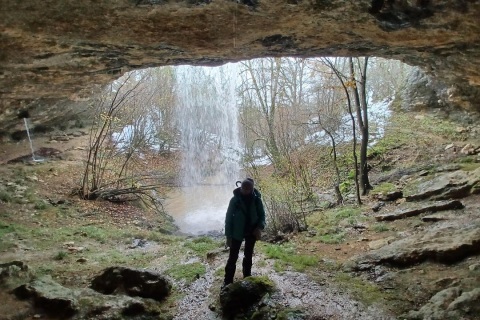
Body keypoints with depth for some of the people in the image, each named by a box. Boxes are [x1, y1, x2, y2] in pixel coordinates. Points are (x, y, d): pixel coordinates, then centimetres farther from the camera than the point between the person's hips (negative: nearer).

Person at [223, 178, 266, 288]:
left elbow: (262, 215, 1)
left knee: (248, 256, 15)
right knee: (233, 257, 0)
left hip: (251, 232, 2)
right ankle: (227, 282, 9)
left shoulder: (256, 200, -11)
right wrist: (228, 236, -11)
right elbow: (228, 218, -11)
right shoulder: (235, 200, -16)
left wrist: (260, 227, -17)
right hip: (237, 233, -2)